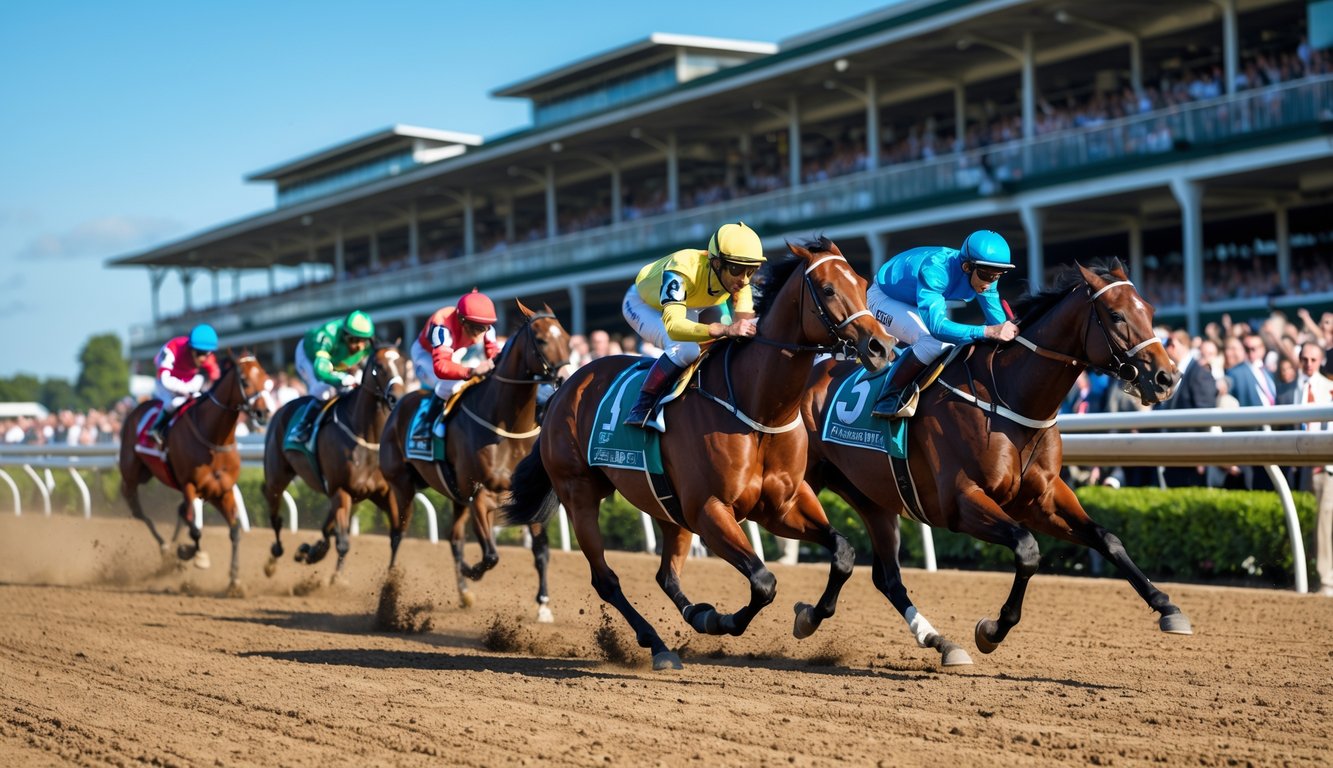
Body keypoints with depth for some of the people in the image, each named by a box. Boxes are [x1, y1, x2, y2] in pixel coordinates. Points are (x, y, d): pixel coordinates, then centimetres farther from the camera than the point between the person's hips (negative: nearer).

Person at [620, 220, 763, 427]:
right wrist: (726, 329, -70)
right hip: (643, 304, -7)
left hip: (686, 307, 7)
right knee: (685, 348, -31)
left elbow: (745, 323, -29)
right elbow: (673, 326, -57)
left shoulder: (738, 277, -26)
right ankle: (642, 407, -20)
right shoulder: (682, 270, -44)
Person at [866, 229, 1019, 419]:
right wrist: (988, 331, -58)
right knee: (933, 342, -30)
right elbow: (937, 326, -50)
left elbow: (998, 322, -12)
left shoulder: (984, 275, -19)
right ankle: (889, 398, -17)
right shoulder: (935, 270, -41)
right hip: (883, 298, -8)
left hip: (914, 305, 8)